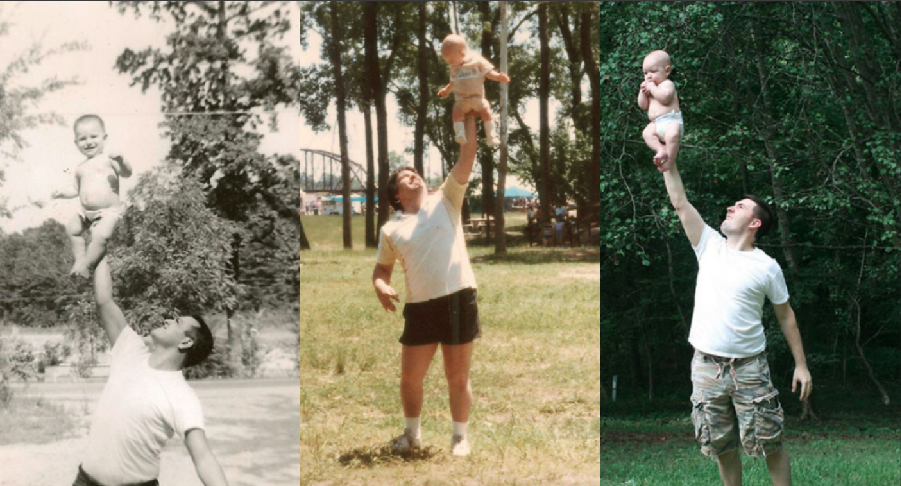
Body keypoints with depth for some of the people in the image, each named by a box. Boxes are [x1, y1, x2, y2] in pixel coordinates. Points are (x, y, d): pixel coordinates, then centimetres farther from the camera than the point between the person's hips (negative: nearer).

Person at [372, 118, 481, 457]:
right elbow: (382, 267, 20)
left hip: (459, 301, -2)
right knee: (410, 377, 7)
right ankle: (412, 434, 27)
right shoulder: (390, 230, 9)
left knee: (458, 377, 5)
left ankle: (460, 437, 18)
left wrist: (468, 115, -4)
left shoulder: (445, 202, 6)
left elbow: (467, 155, 0)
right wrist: (380, 286, -3)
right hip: (419, 308, 2)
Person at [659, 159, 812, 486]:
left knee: (770, 445, -3)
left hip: (749, 367, -3)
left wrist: (801, 365, 2)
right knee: (722, 447, 9)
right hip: (706, 366, 3)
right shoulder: (710, 246, 6)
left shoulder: (767, 267, -3)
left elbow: (785, 316, 4)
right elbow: (680, 202, 2)